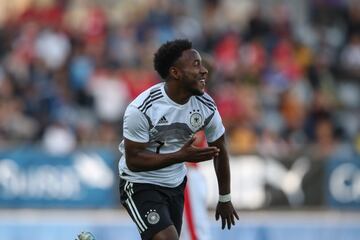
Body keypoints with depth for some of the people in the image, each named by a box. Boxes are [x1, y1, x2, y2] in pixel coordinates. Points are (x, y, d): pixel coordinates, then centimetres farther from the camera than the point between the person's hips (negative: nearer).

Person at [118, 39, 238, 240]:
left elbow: (219, 150, 5)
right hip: (141, 184, -6)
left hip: (176, 184, 6)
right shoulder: (141, 109, -26)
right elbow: (133, 161, -22)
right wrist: (181, 156, -31)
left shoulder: (206, 106, -10)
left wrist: (225, 199, 14)